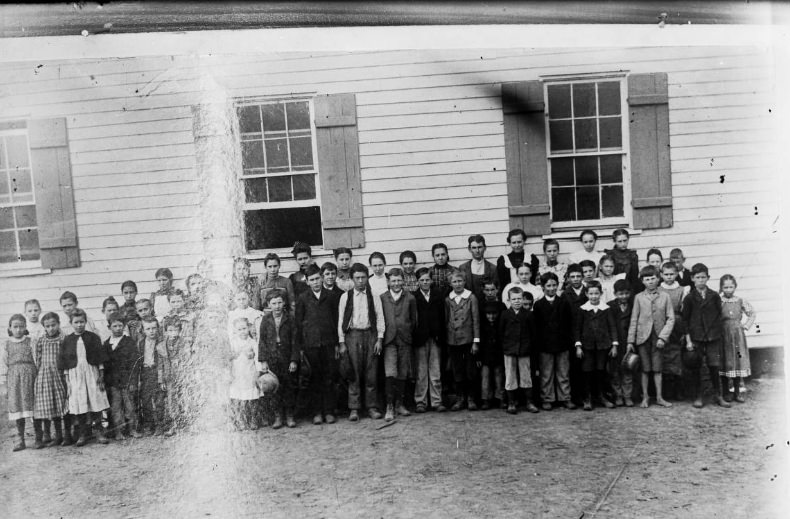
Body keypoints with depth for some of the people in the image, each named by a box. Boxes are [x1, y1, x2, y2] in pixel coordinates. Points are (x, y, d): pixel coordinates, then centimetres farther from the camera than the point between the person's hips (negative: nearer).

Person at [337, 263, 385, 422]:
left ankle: (372, 407, 10)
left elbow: (380, 318, 6)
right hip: (352, 335, -1)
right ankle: (354, 409, 4)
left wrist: (379, 339, -2)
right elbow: (340, 320, 5)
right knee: (354, 373, -2)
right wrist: (341, 342, 0)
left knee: (371, 373, 2)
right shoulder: (345, 297, 5)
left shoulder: (374, 296, 7)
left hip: (370, 334, 1)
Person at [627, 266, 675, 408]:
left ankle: (659, 397, 16)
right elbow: (634, 320, 3)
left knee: (657, 368, 6)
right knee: (645, 368, 6)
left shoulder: (665, 296, 0)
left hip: (658, 337, 0)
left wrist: (663, 337, -10)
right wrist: (630, 341, 0)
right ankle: (645, 397, 17)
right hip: (643, 337, 0)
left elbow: (671, 319, -1)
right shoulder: (639, 297, 1)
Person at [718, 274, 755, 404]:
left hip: (738, 336, 2)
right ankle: (726, 392, 11)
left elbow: (752, 314, 16)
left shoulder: (741, 301, 4)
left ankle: (737, 392, 13)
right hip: (723, 336, -2)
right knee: (725, 363, 1)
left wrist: (746, 325, 5)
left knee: (738, 362, 3)